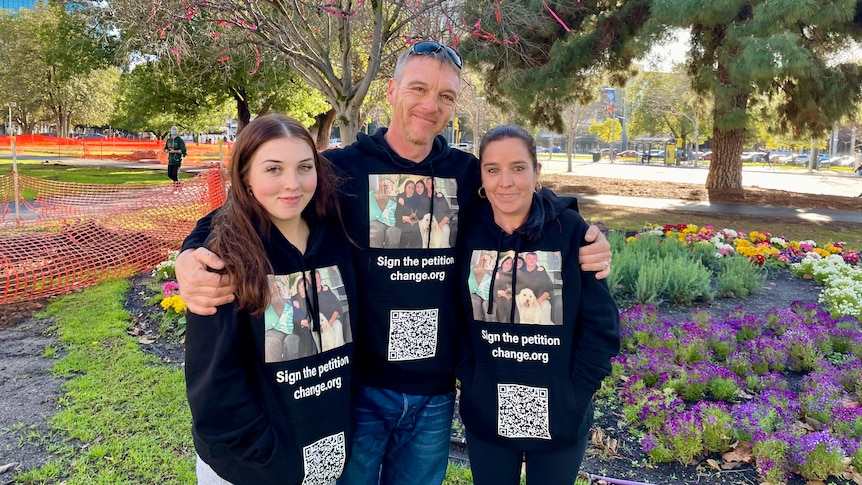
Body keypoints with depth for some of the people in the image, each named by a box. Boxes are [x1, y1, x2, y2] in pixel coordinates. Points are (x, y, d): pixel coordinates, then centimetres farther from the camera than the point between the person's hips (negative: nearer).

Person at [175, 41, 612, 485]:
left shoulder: (468, 174, 0)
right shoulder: (341, 169, -9)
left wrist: (587, 238, -5)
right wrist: (192, 255, -25)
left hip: (437, 392, 3)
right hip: (358, 387, -3)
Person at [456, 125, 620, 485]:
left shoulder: (570, 231, -12)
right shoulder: (468, 233, -7)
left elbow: (601, 323, -8)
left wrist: (575, 393, -10)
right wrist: (469, 380, -6)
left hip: (559, 419, -1)